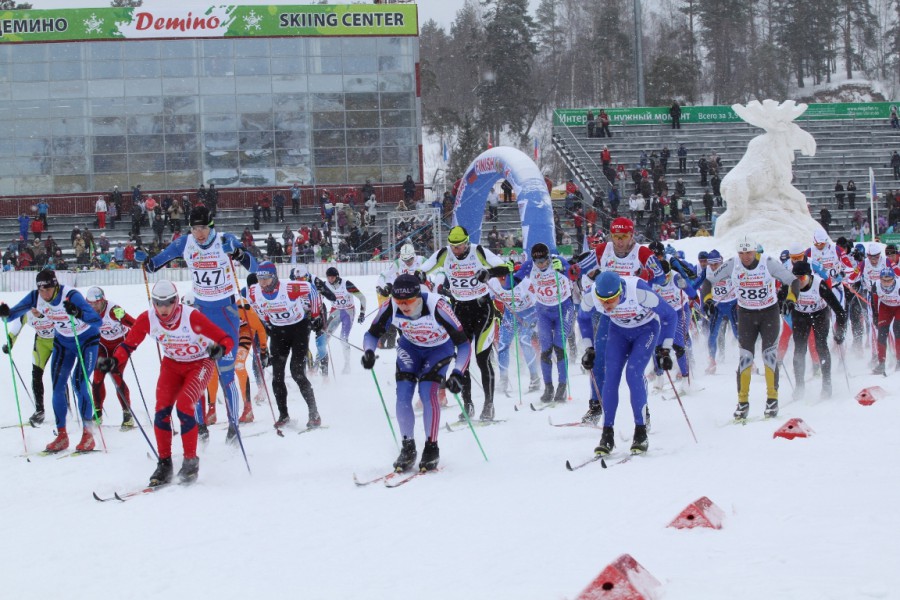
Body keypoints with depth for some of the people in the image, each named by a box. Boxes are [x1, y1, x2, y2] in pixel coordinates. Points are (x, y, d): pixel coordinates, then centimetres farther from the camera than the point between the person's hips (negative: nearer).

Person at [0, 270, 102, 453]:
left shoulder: (71, 296, -33)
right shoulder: (35, 297, -18)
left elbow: (97, 321, -41)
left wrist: (78, 313, -59)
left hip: (87, 340, -5)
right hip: (63, 342, 5)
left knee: (79, 382, -18)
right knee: (57, 387, 0)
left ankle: (88, 434, -10)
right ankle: (62, 435, 10)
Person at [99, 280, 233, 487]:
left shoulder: (192, 317, -30)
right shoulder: (147, 319, -19)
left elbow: (226, 340, -29)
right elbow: (129, 344, -6)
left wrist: (220, 349, -52)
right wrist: (114, 361, -26)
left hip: (200, 364, -4)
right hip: (172, 364, 4)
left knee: (184, 406, -23)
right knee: (161, 411, -13)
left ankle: (191, 461, -8)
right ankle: (164, 464, 1)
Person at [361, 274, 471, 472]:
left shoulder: (437, 307, -39)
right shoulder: (390, 307, -29)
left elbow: (463, 344, -34)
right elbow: (372, 334, -13)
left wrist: (458, 374, -47)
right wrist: (369, 351, -36)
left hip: (439, 348, -3)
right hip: (410, 347, 3)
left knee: (427, 392, -21)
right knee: (402, 395, -12)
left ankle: (431, 449, -5)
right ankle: (408, 448, 6)